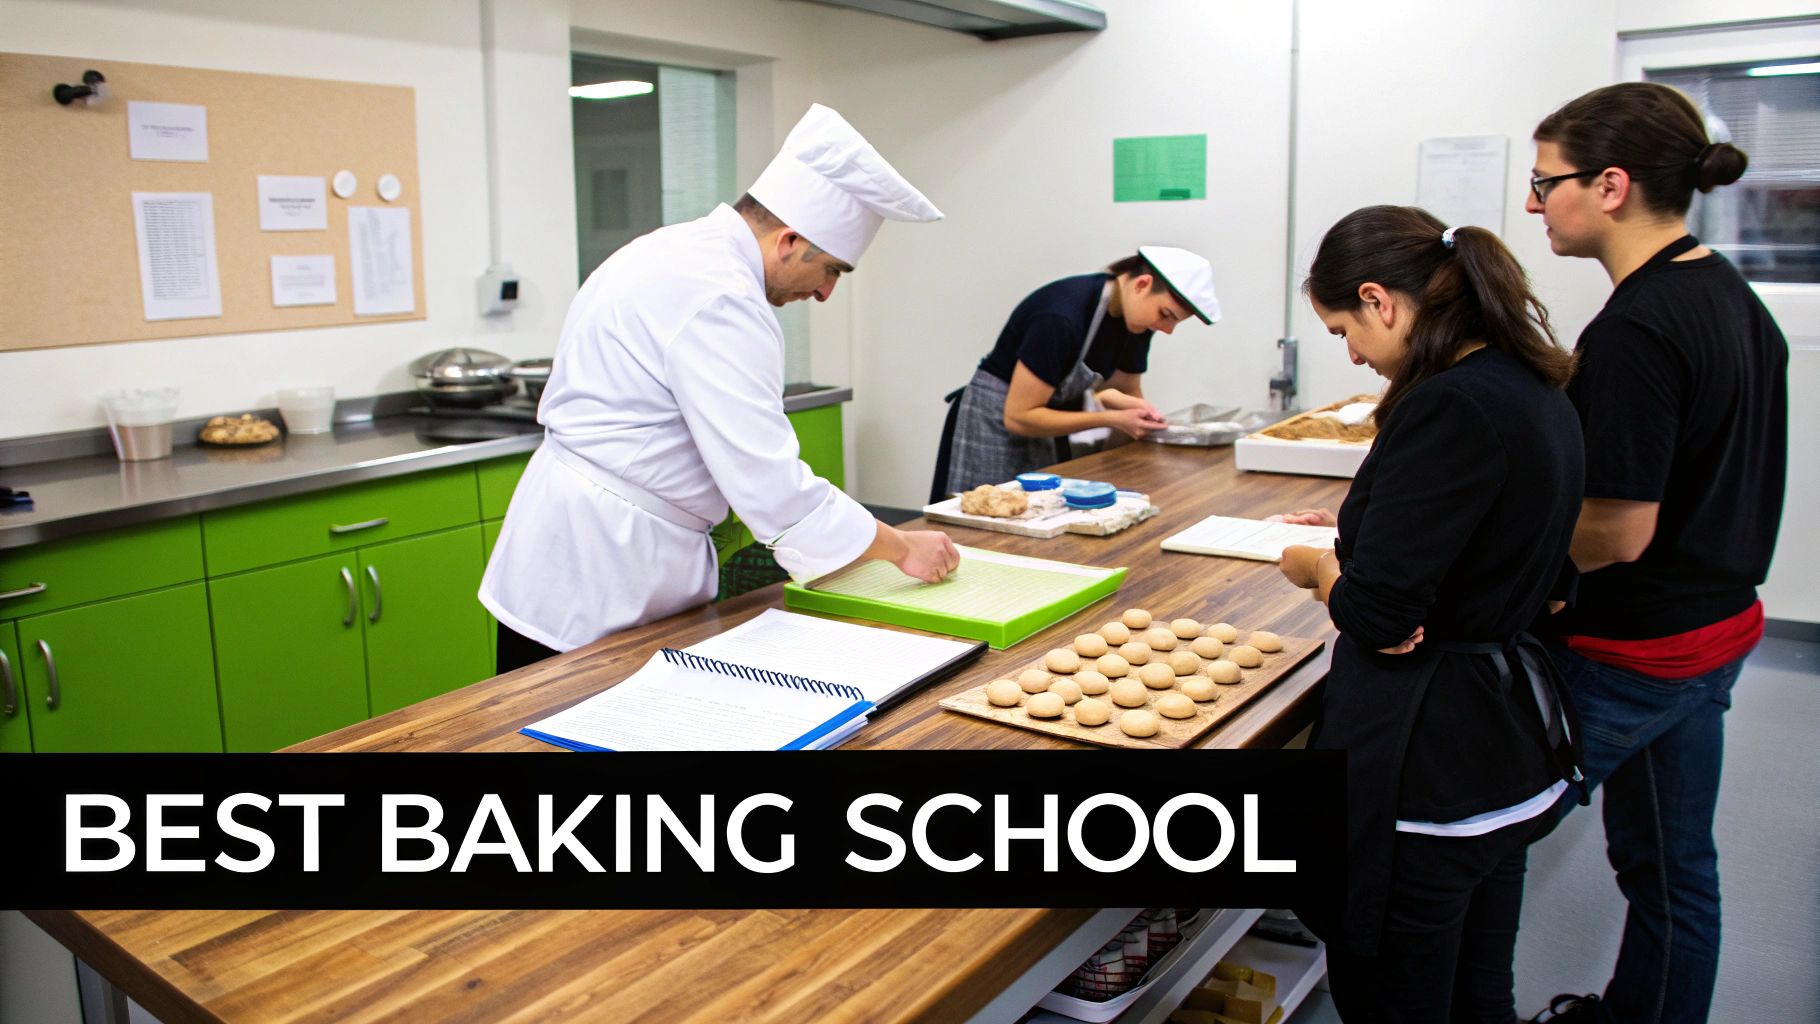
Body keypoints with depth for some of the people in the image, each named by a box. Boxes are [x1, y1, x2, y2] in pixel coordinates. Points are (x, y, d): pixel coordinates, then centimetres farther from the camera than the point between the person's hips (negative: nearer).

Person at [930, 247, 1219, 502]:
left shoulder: (1135, 320, -6)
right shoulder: (1061, 317, -29)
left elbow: (1126, 391, 9)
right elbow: (1018, 417, -26)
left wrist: (1136, 409, -15)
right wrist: (1111, 419, -25)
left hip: (1048, 430, 7)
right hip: (996, 424, -7)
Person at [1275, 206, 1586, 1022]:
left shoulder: (1448, 410, -23)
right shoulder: (1537, 391, 7)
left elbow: (1374, 614, -25)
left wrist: (1317, 566, -4)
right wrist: (1356, 538, 5)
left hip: (1423, 763, -9)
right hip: (1510, 747, 9)